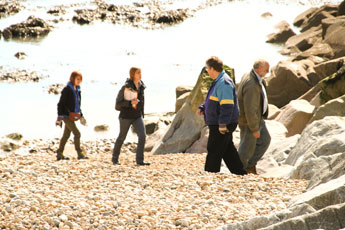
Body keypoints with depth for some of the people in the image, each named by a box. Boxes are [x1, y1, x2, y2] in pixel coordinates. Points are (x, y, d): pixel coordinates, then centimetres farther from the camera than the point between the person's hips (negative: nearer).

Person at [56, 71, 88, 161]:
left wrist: (81, 116, 22)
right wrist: (59, 116, -18)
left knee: (66, 135, 11)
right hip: (66, 115, -8)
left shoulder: (77, 90, 12)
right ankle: (80, 153, -6)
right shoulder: (67, 90, -13)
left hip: (73, 116, 8)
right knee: (77, 133, -12)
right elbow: (61, 104, -13)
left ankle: (60, 154, 17)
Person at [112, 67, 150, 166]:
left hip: (137, 116, 5)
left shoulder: (141, 86, 3)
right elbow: (118, 103, -12)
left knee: (142, 136, -12)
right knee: (122, 137, 10)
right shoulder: (126, 87, -14)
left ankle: (140, 160, -8)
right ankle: (115, 158, 29)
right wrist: (130, 102, -26)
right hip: (126, 116, -4)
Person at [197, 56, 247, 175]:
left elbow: (227, 105, -25)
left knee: (214, 152, -4)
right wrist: (202, 108, 10)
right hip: (218, 124, 10)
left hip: (221, 126, -10)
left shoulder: (224, 83, -20)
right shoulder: (217, 82, 14)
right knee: (228, 150, 16)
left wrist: (222, 124, -27)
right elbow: (213, 101, 26)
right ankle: (240, 173, 21)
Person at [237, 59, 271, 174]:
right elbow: (250, 109, -29)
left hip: (257, 117, 10)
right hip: (248, 121, -10)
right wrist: (255, 129, -23)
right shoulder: (252, 85, -31)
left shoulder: (249, 76, 2)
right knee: (247, 147, 4)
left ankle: (250, 164, 26)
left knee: (265, 140, 18)